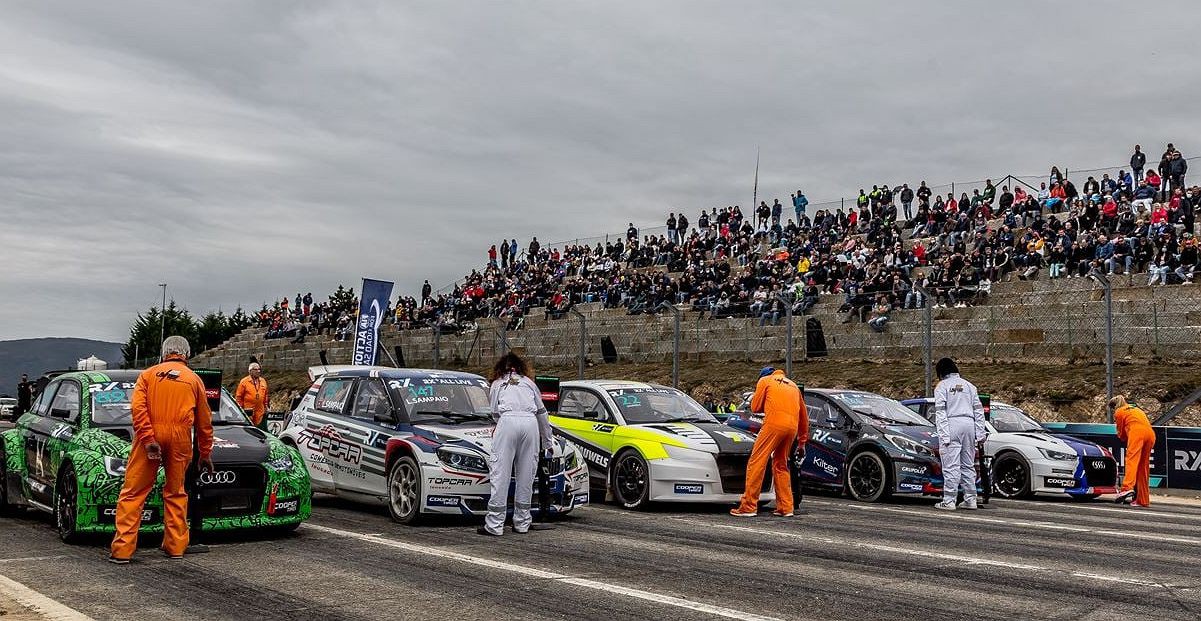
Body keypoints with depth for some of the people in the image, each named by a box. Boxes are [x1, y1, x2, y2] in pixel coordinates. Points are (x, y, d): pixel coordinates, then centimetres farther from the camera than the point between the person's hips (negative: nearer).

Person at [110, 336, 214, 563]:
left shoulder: (148, 374, 14)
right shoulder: (194, 379, 16)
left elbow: (137, 406, -4)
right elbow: (204, 421, 17)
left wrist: (148, 439, -9)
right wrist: (205, 454, 24)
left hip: (150, 435, -1)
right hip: (180, 438, 1)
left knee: (133, 493, 2)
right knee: (175, 493, 12)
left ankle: (122, 549, -3)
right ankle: (175, 547, 14)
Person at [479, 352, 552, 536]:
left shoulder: (497, 384, 27)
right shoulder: (529, 383, 30)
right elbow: (542, 412, 31)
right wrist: (547, 441, 39)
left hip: (508, 421, -2)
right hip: (530, 423, 2)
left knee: (500, 474, -4)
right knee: (526, 476, 8)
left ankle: (494, 525, -7)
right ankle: (522, 523, 11)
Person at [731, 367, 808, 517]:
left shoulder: (765, 380, 16)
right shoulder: (793, 385, 32)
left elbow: (755, 407, 12)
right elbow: (804, 415, 32)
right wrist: (802, 440, 37)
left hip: (774, 423, -6)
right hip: (792, 427, 6)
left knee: (757, 462, -6)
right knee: (781, 465, 17)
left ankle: (748, 506, -11)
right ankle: (785, 508, 13)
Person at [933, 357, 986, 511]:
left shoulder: (942, 386, 3)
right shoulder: (969, 385, 18)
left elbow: (940, 412, -6)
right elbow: (978, 410, 14)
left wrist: (943, 435, -10)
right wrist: (980, 432, 12)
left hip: (952, 424, -5)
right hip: (969, 424, 5)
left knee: (951, 465, -5)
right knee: (968, 464, 12)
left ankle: (949, 501, -6)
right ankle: (970, 499, 14)